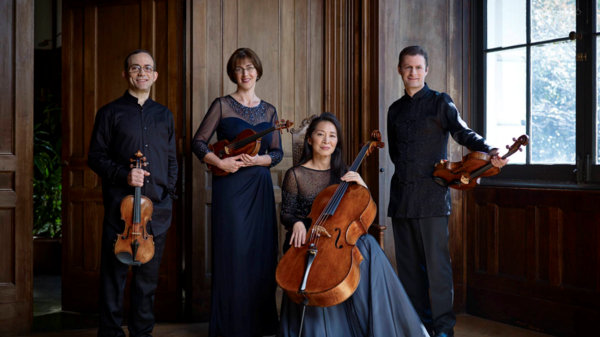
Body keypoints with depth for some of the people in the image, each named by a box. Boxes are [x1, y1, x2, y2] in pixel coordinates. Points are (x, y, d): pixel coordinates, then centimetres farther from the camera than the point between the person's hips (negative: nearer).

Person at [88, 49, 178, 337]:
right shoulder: (110, 113, 4)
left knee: (148, 274, 9)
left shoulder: (164, 115, 16)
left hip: (157, 207, 4)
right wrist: (123, 175, -14)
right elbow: (96, 158, 1)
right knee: (114, 272, 0)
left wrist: (168, 190, 7)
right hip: (120, 206, -3)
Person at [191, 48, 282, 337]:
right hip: (230, 186, -4)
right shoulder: (222, 105, 1)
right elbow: (198, 143, -1)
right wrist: (220, 162, -16)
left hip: (260, 188, 4)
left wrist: (257, 159, -10)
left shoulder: (268, 110, 12)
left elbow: (277, 153, 9)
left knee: (261, 252, 5)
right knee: (233, 252, -3)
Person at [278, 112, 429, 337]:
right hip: (307, 242, -3)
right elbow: (286, 213, 4)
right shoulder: (295, 175, 1)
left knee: (367, 246, -29)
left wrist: (361, 184, -10)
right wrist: (297, 223, -19)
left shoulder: (343, 173, 11)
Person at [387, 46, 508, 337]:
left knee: (436, 262, -6)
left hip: (431, 196, -5)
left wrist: (489, 151, -28)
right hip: (401, 197, 5)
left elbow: (463, 133, -10)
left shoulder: (439, 102, 3)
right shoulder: (395, 110, 17)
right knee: (408, 263, 9)